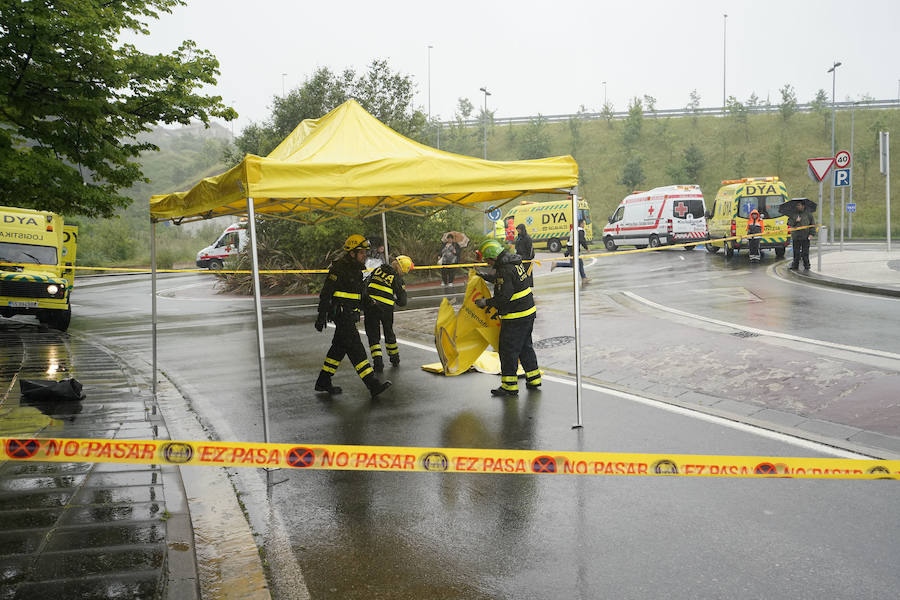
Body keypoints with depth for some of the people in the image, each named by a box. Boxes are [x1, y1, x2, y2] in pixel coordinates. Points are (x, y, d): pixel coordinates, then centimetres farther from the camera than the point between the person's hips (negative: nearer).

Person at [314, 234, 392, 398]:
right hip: (342, 316, -10)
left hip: (350, 315, 10)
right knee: (356, 349, -11)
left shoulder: (355, 269, 14)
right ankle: (373, 385, -13)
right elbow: (326, 293, -16)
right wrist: (321, 317, -17)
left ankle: (323, 381, 24)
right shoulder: (339, 269, -15)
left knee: (340, 347, 15)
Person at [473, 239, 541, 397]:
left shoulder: (505, 271, -22)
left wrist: (486, 302, -14)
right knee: (525, 347, 20)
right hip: (528, 312, 10)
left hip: (515, 318, -10)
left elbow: (504, 297, -24)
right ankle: (533, 379, 28)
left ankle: (509, 386, 6)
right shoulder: (515, 262, 9)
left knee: (508, 350, 0)